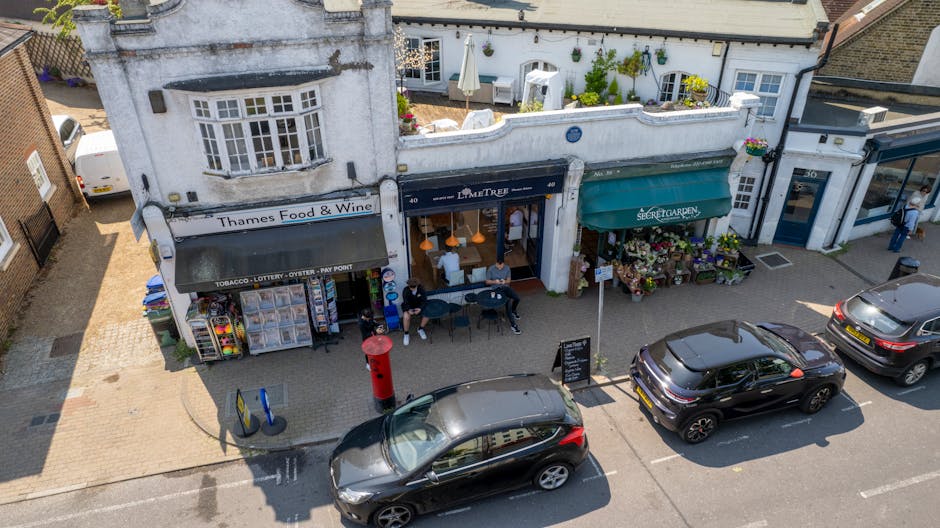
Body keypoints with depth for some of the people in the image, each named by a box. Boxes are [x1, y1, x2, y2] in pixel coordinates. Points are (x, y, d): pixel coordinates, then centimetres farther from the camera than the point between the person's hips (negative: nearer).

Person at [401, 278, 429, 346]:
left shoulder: (421, 288, -17)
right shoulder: (406, 290, -21)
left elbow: (424, 300, -15)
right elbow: (406, 303, -20)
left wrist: (420, 308, -33)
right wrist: (409, 310, -41)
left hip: (419, 306, 2)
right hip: (408, 306, -2)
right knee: (406, 317, -33)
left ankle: (420, 329, 5)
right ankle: (406, 334, -9)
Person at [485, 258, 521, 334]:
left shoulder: (507, 268, -2)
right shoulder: (491, 269, -11)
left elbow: (509, 280, 6)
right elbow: (487, 282, -4)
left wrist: (505, 281, -17)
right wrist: (495, 281, -23)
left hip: (505, 287, 4)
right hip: (497, 289, -4)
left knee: (517, 297, -23)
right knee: (508, 302, -28)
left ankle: (513, 311, 12)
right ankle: (513, 324, -21)